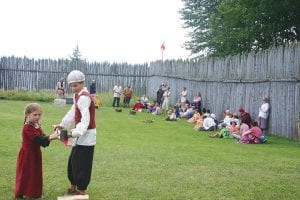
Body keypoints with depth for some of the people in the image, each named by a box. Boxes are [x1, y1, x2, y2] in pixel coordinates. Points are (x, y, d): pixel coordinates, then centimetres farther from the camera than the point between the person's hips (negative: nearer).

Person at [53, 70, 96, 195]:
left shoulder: (84, 97, -21)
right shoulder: (78, 96, 11)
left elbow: (85, 118, -31)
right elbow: (73, 112, 20)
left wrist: (75, 132, -43)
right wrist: (63, 125, 15)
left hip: (86, 135, -10)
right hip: (81, 134, 10)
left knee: (81, 163, -4)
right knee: (73, 161, 16)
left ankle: (81, 190, 6)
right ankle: (74, 186, 28)